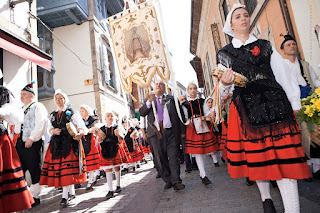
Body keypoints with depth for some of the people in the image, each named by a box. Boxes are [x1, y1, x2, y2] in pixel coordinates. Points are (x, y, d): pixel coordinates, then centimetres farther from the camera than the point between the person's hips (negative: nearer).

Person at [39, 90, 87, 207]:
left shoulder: (72, 112, 4)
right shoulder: (53, 114, 19)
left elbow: (80, 125, -7)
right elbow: (49, 128, 17)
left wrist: (79, 133, -27)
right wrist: (54, 131, -7)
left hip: (69, 142, -5)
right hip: (56, 143, 5)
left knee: (67, 167, -11)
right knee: (57, 167, 4)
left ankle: (65, 196, -6)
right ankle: (72, 192, 17)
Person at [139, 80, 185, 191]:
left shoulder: (171, 99, 13)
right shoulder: (149, 100, 15)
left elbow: (178, 114, 11)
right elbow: (141, 113, -2)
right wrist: (149, 102, -13)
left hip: (171, 132, -1)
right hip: (156, 133, 1)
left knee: (173, 157, -3)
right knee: (161, 159, 6)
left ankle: (176, 182, 2)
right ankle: (168, 181, 18)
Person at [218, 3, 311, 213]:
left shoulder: (265, 45, 14)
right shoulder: (224, 53, 11)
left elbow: (285, 75, 10)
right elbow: (224, 92, 8)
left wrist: (296, 106, 4)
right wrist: (225, 85, -16)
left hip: (274, 105, 1)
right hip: (245, 110, 0)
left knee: (284, 157, -4)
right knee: (257, 156, 6)